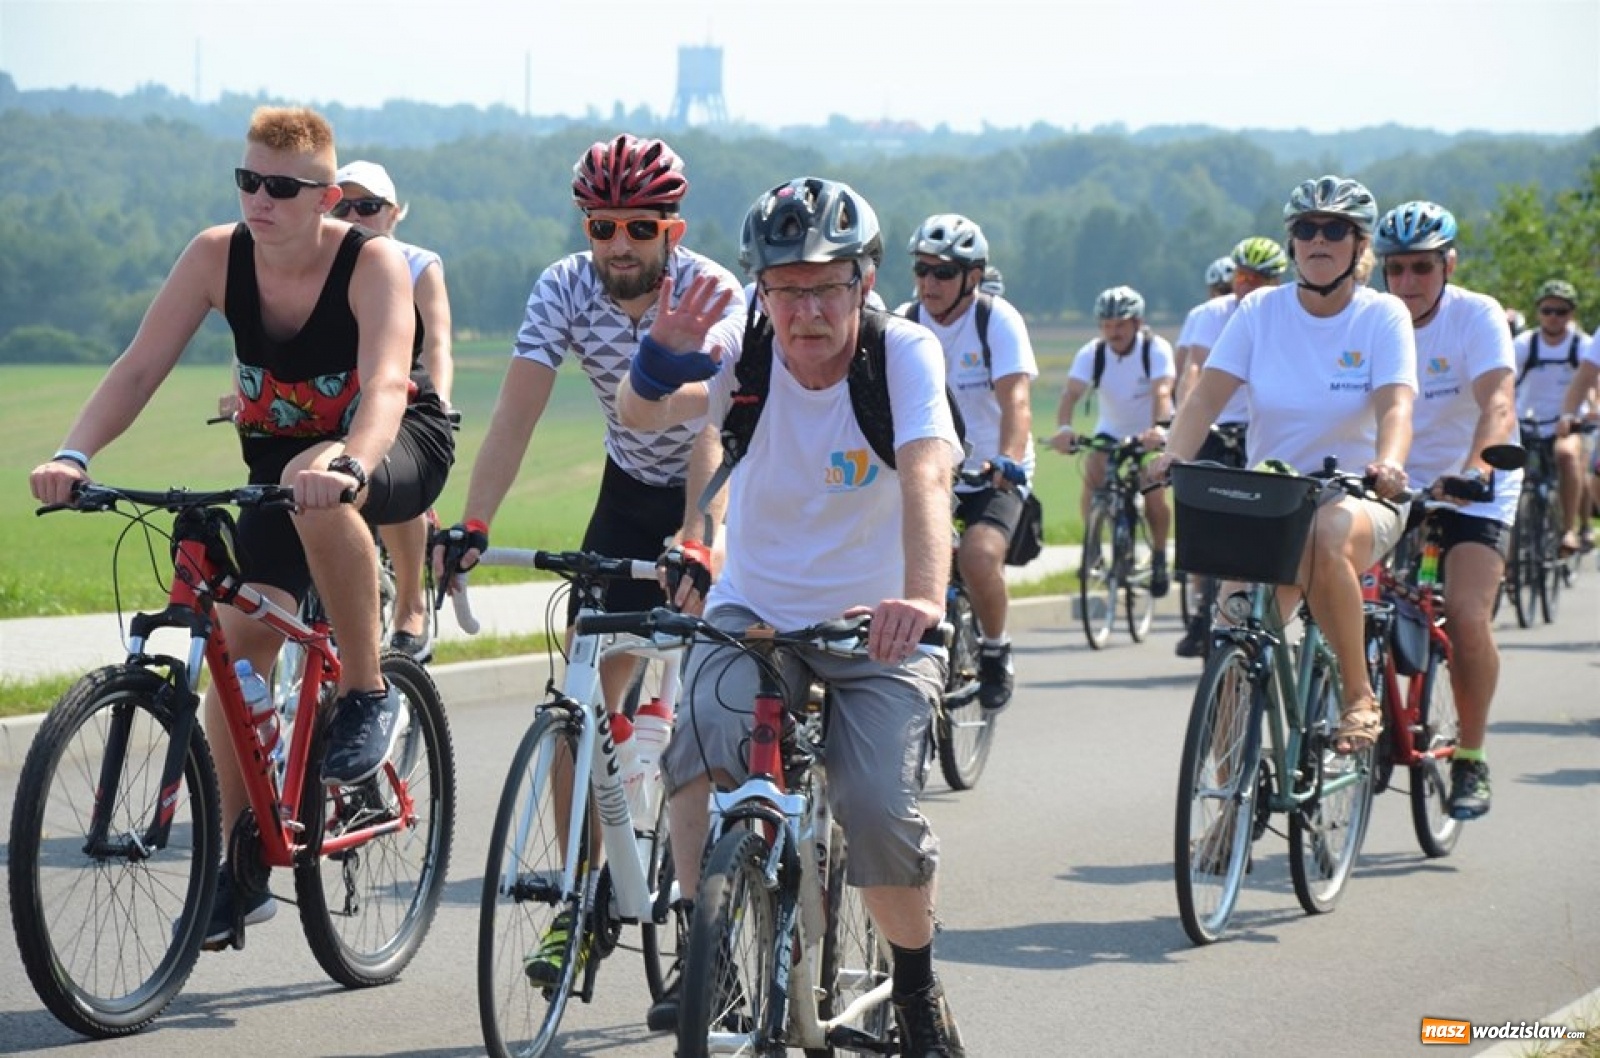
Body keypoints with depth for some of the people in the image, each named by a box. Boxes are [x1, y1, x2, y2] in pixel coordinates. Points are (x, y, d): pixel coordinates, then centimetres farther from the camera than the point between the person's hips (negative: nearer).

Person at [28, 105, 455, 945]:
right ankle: (235, 866, 3)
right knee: (239, 639, -8)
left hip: (395, 445, -4)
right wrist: (73, 454, -36)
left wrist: (343, 466, -59)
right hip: (278, 458, 5)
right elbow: (138, 368, -19)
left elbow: (386, 386, -39)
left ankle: (367, 694, -19)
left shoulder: (373, 265, -25)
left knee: (317, 492, -39)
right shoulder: (217, 256, -15)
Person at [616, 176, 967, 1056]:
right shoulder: (739, 350, -13)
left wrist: (923, 596, -53)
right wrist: (663, 359, -55)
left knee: (880, 811, -21)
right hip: (754, 611, 1)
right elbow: (641, 414, -31)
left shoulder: (905, 353, -18)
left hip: (876, 622, -1)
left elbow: (926, 473, -34)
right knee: (704, 743, -30)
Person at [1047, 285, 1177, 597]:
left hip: (1151, 434, -2)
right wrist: (1063, 428, -52)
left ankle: (1159, 556, 5)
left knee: (1153, 493, -20)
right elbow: (1071, 392, -32)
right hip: (1110, 431, 2)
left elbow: (1162, 392, -38)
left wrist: (1158, 428, -58)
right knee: (1092, 476, -24)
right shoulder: (1092, 353, -18)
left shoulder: (1156, 349, -23)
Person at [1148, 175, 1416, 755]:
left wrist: (1388, 464, -41)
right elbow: (1206, 395, -9)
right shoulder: (1260, 311, 1)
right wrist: (1172, 455, -29)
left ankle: (1360, 696, -22)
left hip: (1356, 499, -2)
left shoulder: (1383, 315, -4)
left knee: (1327, 535, -38)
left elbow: (1394, 406, -19)